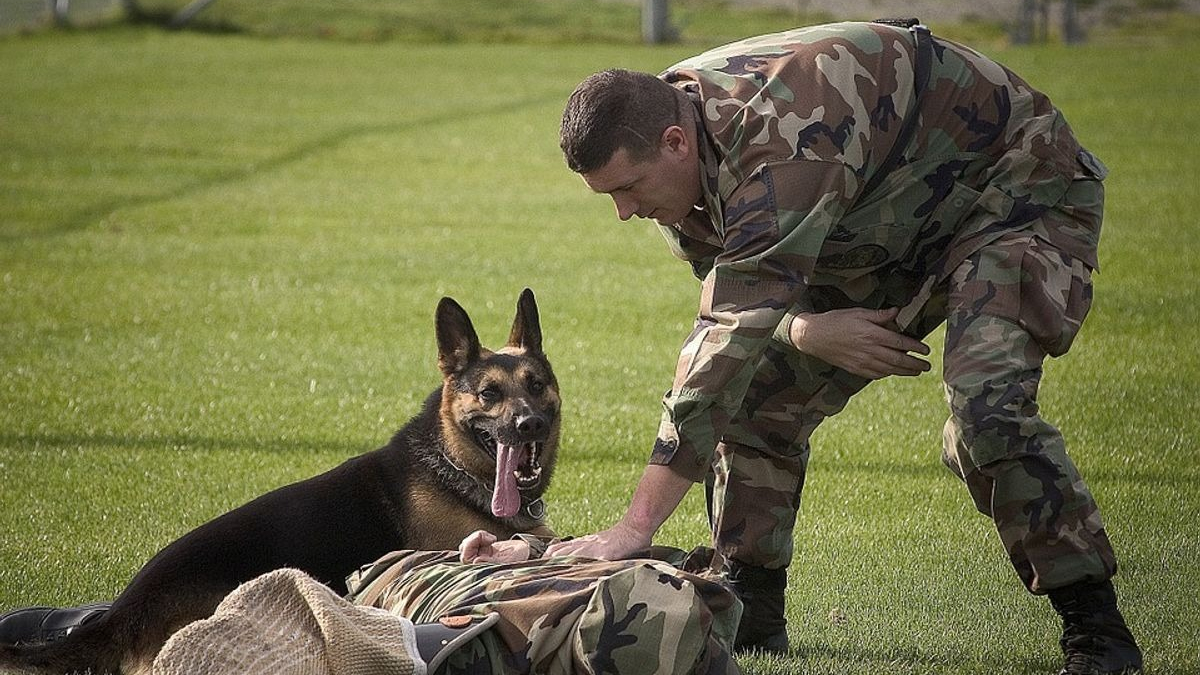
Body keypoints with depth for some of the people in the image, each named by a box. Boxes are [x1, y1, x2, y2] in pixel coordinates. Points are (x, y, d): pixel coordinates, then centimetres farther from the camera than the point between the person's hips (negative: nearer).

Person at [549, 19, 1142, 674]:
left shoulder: (779, 150, -39)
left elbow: (730, 339, -42)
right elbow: (729, 307, 1)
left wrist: (632, 530, -44)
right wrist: (801, 331, -26)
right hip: (888, 229, 9)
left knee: (985, 411, -29)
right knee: (758, 396, -1)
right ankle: (750, 617, 10)